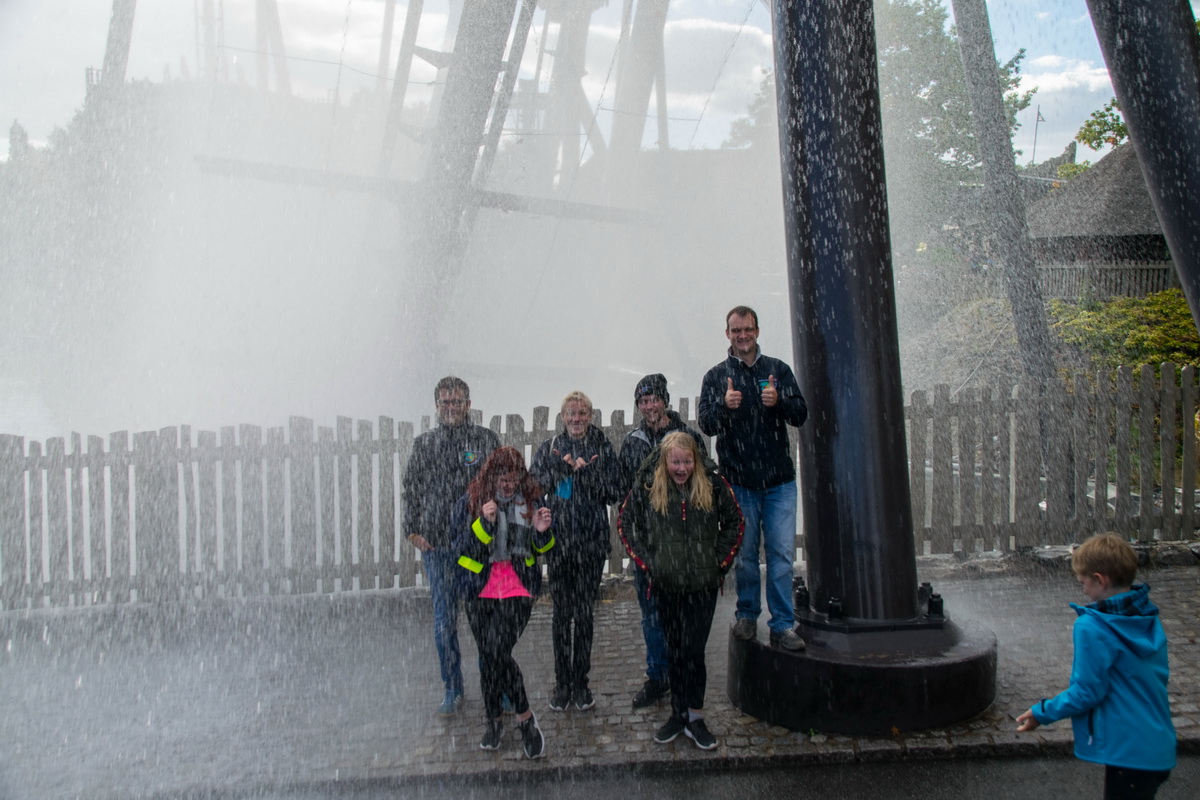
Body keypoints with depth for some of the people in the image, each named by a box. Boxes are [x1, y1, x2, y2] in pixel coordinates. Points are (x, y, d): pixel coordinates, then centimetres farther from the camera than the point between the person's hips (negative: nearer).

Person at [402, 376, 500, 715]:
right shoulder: (424, 444, 9)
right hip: (437, 546, 2)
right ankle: (453, 690, 20)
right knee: (444, 621, 7)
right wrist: (413, 530, 1)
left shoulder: (487, 439, 2)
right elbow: (412, 490, 11)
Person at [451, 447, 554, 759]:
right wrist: (483, 522, -23)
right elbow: (460, 547, -9)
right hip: (480, 590, 2)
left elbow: (542, 549, 12)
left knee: (498, 653, -16)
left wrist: (543, 532, -10)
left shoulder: (532, 499, 1)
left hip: (518, 588, -1)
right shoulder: (471, 501, -3)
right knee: (489, 657, 9)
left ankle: (495, 720, 5)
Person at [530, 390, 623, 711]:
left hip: (591, 541, 0)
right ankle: (562, 682, 12)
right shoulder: (549, 448, 8)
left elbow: (614, 493, -2)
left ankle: (581, 681, 15)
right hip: (558, 540, 1)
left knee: (585, 612, 5)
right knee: (561, 612, 3)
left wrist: (585, 471, -13)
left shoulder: (603, 449, 4)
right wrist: (563, 467, -13)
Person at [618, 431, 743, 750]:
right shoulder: (647, 487, -4)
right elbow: (625, 522, 5)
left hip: (703, 583, -1)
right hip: (666, 584, 1)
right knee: (675, 649, 12)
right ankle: (678, 714, 23)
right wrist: (646, 562, 0)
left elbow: (733, 523, 8)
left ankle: (694, 718, 7)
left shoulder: (713, 484, -3)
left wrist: (720, 562, 0)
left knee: (693, 649, -5)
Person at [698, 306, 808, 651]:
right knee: (745, 554, 7)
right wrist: (724, 406, -23)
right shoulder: (716, 376, 6)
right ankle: (747, 615, 24)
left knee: (782, 553, -1)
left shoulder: (778, 369, 8)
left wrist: (779, 401, -18)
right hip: (739, 481, -1)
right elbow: (706, 425, -2)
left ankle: (783, 626, 6)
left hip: (779, 480, 1)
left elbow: (800, 415, 4)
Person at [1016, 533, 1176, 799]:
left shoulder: (1092, 628, -21)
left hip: (1128, 752, -8)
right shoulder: (1149, 618, 3)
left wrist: (1042, 713, -5)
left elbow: (1087, 692, -18)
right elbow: (1157, 676, 14)